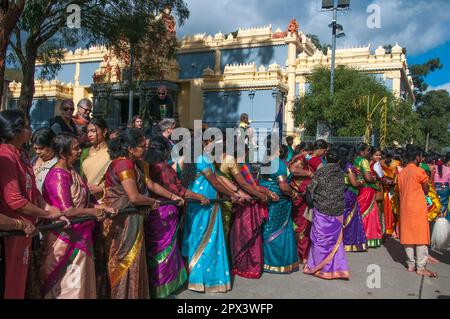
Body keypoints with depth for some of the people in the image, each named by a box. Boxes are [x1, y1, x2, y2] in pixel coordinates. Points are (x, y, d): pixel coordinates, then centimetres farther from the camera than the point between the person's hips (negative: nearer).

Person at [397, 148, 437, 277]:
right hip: (418, 207, -6)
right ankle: (421, 267, 1)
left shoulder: (401, 173, 9)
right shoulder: (419, 171, -10)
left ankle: (411, 264, 13)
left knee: (408, 236, 9)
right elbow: (426, 190, -1)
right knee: (421, 237, -1)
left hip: (404, 207, 6)